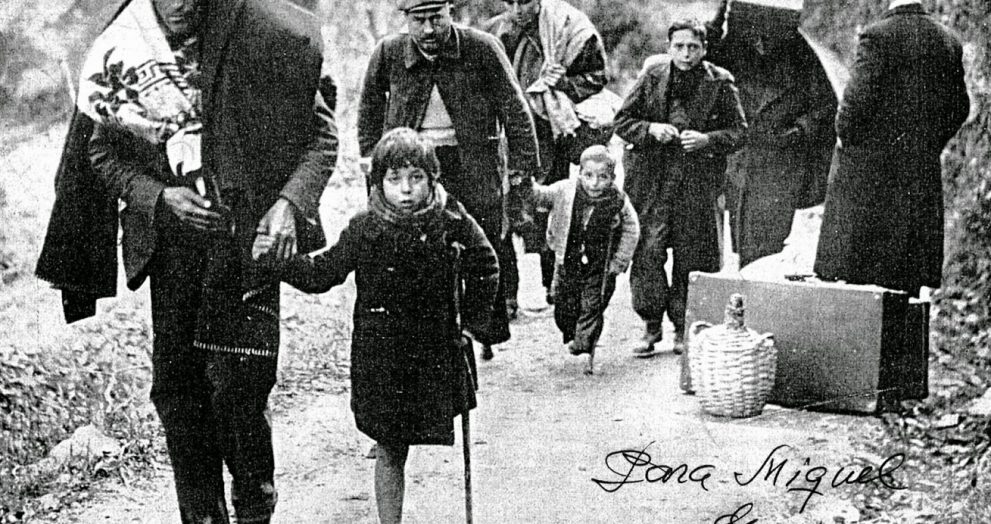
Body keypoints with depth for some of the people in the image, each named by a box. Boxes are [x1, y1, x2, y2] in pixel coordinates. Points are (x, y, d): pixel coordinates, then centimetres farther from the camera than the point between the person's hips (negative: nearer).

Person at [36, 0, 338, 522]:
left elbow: (320, 131, 0)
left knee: (238, 383, -7)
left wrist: (290, 202, -13)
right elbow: (100, 151, 10)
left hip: (247, 234, -3)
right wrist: (157, 196, -7)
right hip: (172, 238, 3)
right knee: (175, 385, 5)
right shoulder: (116, 53, 1)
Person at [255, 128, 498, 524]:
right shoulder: (365, 229, -6)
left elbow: (484, 266, 9)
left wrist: (473, 318, 7)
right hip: (380, 354, -1)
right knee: (390, 451, 6)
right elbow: (323, 273, -2)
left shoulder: (453, 223, -5)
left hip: (435, 353, 1)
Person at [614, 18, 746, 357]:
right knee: (647, 252, -7)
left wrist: (707, 139, -13)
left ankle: (683, 329, 16)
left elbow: (739, 131, 4)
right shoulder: (652, 77, 4)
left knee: (690, 256, 3)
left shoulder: (719, 83, 2)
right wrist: (652, 129, -11)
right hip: (652, 178, 1)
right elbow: (622, 121, 8)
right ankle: (651, 325, 5)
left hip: (697, 180, 0)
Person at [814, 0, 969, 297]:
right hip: (923, 167, 5)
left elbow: (859, 96, -17)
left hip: (869, 163, -5)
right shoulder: (949, 42, 5)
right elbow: (959, 106, 11)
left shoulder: (877, 36, -13)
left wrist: (844, 133, -1)